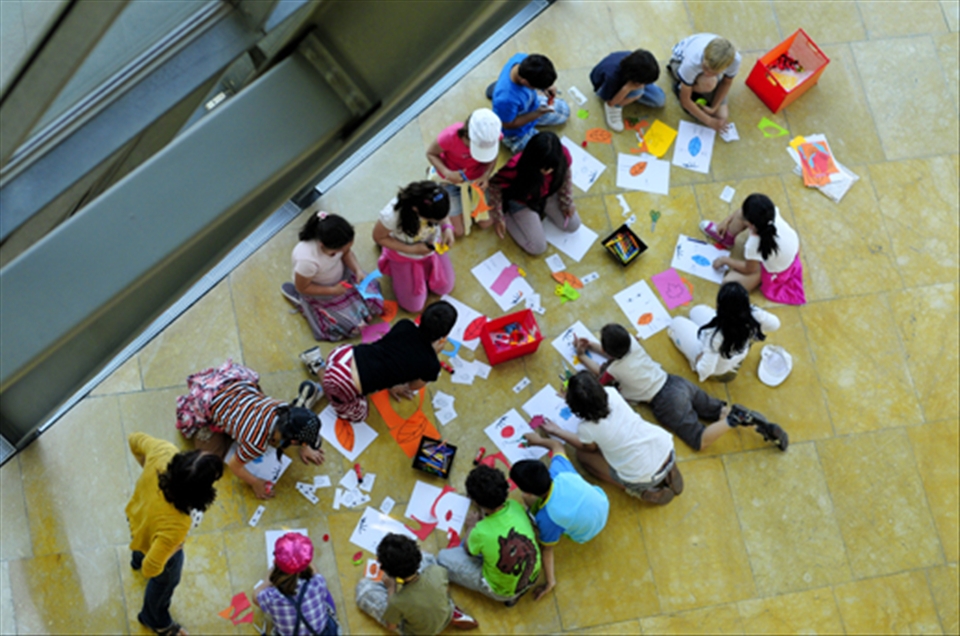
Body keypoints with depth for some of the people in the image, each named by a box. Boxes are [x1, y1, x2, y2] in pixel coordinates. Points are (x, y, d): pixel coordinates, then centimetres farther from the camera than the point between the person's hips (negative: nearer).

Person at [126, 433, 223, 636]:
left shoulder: (164, 452, -40)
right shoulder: (175, 526, -49)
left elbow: (135, 439, -16)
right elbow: (150, 569, -34)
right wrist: (174, 549, -17)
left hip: (136, 513, 5)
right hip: (157, 548, -5)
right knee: (165, 582, 31)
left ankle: (138, 560, 80)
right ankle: (155, 619, 63)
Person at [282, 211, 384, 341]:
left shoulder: (335, 240, -28)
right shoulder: (307, 260, -43)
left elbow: (346, 253, -4)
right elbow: (302, 288, -24)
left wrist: (358, 270, -21)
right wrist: (332, 290, -23)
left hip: (342, 275, 6)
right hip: (321, 294, -5)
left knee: (375, 303, 4)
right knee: (352, 327, 0)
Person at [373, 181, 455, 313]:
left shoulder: (435, 204, -35)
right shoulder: (392, 214, -45)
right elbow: (378, 237, -23)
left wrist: (447, 228, -28)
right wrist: (412, 250, -28)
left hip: (432, 248, 3)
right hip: (404, 256, -3)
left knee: (445, 288, 18)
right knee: (414, 306, 10)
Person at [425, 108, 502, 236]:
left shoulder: (493, 136, -30)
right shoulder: (449, 137, -38)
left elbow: (492, 158, -10)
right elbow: (431, 153, -19)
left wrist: (486, 175, -30)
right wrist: (447, 172, -35)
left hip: (476, 177, 3)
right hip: (453, 177, -3)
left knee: (485, 223, 10)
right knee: (458, 232, 5)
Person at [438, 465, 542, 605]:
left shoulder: (481, 532, -33)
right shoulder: (515, 507, -20)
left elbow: (468, 550, -6)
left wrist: (471, 526, 11)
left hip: (504, 592, -5)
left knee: (443, 557, 4)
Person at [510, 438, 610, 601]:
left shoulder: (546, 517, -37)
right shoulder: (559, 470, -31)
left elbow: (547, 549, -21)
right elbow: (557, 445, -8)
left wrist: (550, 582, -6)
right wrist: (539, 440, 11)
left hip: (586, 533, -4)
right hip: (602, 504, 4)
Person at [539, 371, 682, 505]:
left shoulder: (586, 428, -19)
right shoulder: (611, 393, -10)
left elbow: (589, 448, 8)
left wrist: (556, 431, 15)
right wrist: (573, 395, 24)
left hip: (645, 479, -5)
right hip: (668, 450, 5)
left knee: (583, 455, 12)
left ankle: (640, 491, 7)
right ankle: (668, 471, 18)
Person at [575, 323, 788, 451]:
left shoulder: (614, 370, -14)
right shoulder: (631, 342, 1)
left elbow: (600, 373, 12)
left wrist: (582, 356, 25)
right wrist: (591, 346, 24)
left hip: (666, 403, -7)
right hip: (677, 383, 7)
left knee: (700, 440, -4)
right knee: (720, 411, 11)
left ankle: (733, 420, -24)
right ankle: (763, 426, -8)